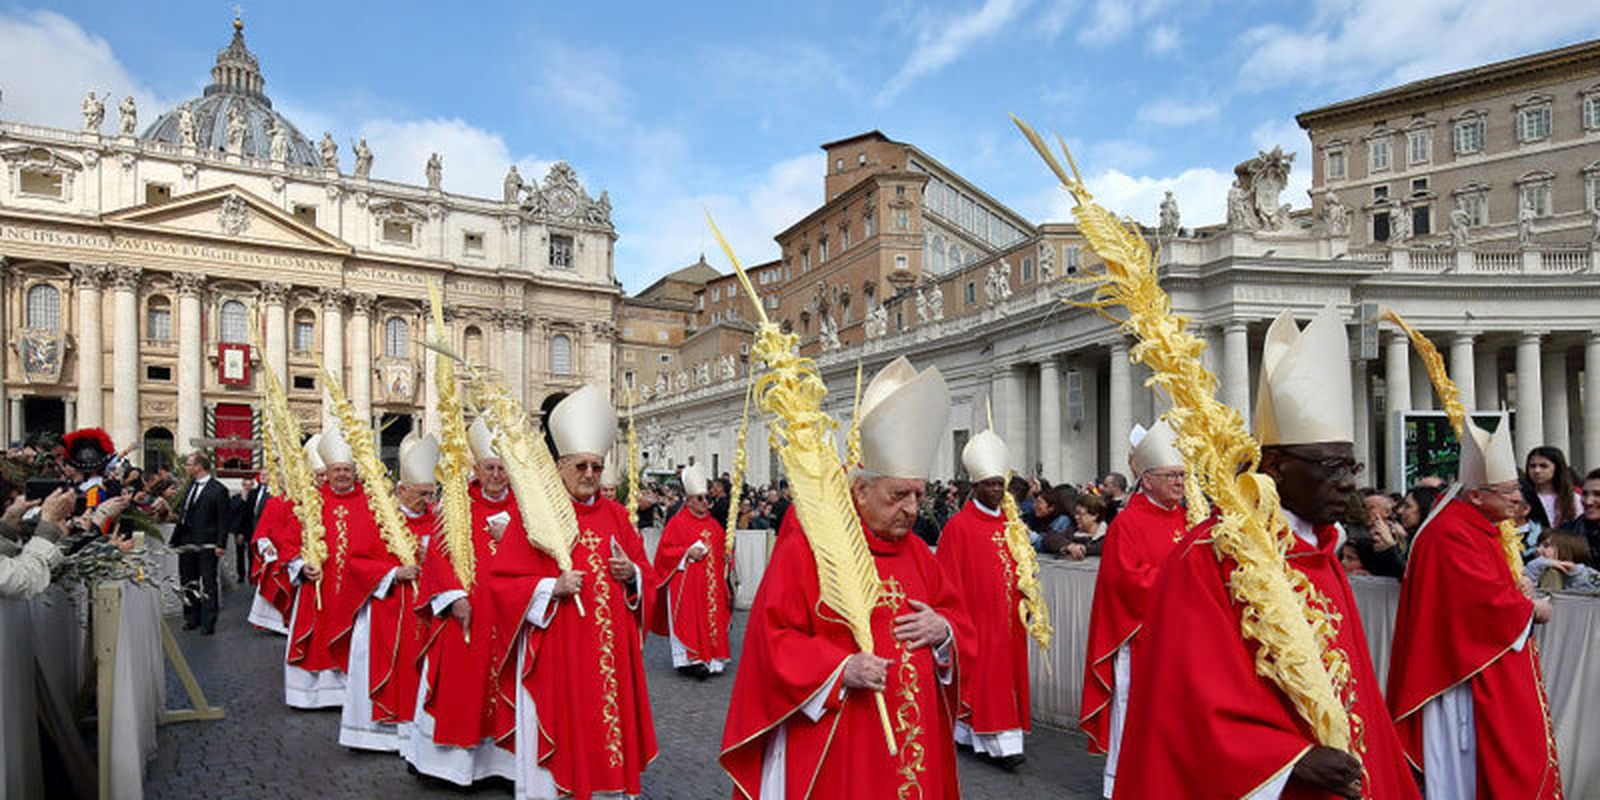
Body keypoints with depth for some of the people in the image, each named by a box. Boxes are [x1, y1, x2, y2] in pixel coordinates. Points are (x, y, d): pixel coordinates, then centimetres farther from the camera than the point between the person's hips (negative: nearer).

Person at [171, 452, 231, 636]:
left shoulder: (218, 490, -10)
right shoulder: (190, 486, 11)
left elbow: (223, 520, -11)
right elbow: (183, 515, 14)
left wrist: (221, 544, -17)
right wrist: (175, 539, 7)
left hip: (207, 545, -7)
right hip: (186, 544, 7)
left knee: (208, 584, 0)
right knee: (188, 582, 15)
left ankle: (208, 622, 6)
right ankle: (192, 618, 28)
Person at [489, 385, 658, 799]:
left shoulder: (615, 515, 9)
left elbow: (647, 574, 13)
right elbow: (503, 580, -6)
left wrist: (631, 574, -8)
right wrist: (551, 587, -19)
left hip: (610, 651, 4)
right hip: (555, 654, -4)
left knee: (608, 726, 10)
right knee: (558, 734, 3)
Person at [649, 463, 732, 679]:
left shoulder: (714, 525, 13)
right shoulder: (676, 523, -2)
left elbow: (723, 548, 21)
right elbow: (665, 551, -5)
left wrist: (726, 557, 1)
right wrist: (687, 552, -16)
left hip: (711, 584, 5)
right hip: (685, 583, -5)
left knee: (712, 618, 3)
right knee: (687, 620, -7)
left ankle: (710, 659, 10)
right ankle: (688, 660, -5)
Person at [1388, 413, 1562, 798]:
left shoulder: (1483, 527, 11)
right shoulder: (1451, 534, -22)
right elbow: (1488, 602, -25)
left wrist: (1517, 587, 1)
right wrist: (1533, 609, -7)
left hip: (1497, 675, 11)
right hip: (1470, 674, -10)